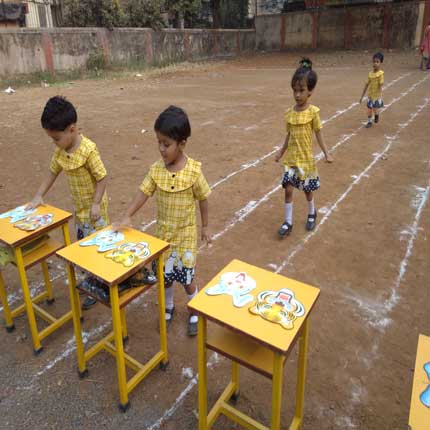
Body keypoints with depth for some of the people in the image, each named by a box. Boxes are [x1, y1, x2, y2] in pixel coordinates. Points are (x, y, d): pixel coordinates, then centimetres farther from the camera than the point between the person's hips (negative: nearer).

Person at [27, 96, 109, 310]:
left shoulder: (88, 150, -25)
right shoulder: (60, 150, -2)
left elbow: (102, 177, -21)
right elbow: (53, 172, 10)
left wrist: (96, 204, -24)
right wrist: (38, 196, 6)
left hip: (94, 207, -8)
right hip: (79, 206, 8)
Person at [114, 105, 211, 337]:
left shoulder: (193, 170, -17)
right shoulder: (156, 169, -9)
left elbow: (203, 199, -7)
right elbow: (144, 193, -8)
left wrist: (205, 227, 1)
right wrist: (127, 216, -21)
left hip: (186, 233, -3)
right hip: (163, 232, 3)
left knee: (186, 277, 9)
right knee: (165, 276, 17)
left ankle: (194, 311, 35)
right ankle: (168, 308, 43)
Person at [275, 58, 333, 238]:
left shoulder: (313, 112, -11)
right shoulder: (289, 113, -1)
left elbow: (318, 134, -4)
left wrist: (326, 153, -8)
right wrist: (281, 152, 14)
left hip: (306, 158, -3)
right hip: (291, 158, 3)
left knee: (307, 190, 12)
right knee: (288, 189, 0)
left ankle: (312, 214, 39)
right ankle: (288, 223, 12)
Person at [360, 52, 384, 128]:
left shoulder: (380, 74, -14)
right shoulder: (370, 73, 1)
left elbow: (380, 86, -16)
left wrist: (379, 96, -24)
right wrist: (362, 96, 10)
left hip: (377, 96, -5)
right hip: (370, 95, 5)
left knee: (375, 110, -3)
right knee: (369, 110, 10)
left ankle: (377, 114, 31)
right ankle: (369, 122, 29)